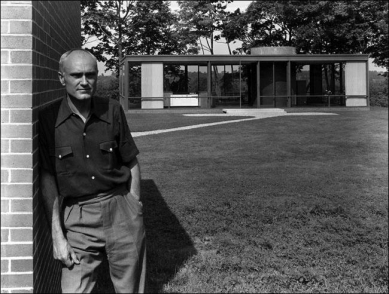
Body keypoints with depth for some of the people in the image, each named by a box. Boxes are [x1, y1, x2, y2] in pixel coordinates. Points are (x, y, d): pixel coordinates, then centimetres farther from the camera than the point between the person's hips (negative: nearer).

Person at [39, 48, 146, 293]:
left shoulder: (112, 110, -1)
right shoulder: (48, 118, -5)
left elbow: (132, 164, 7)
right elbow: (48, 179, -2)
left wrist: (135, 214, 4)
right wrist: (57, 235, -5)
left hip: (120, 210, 1)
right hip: (78, 220, -1)